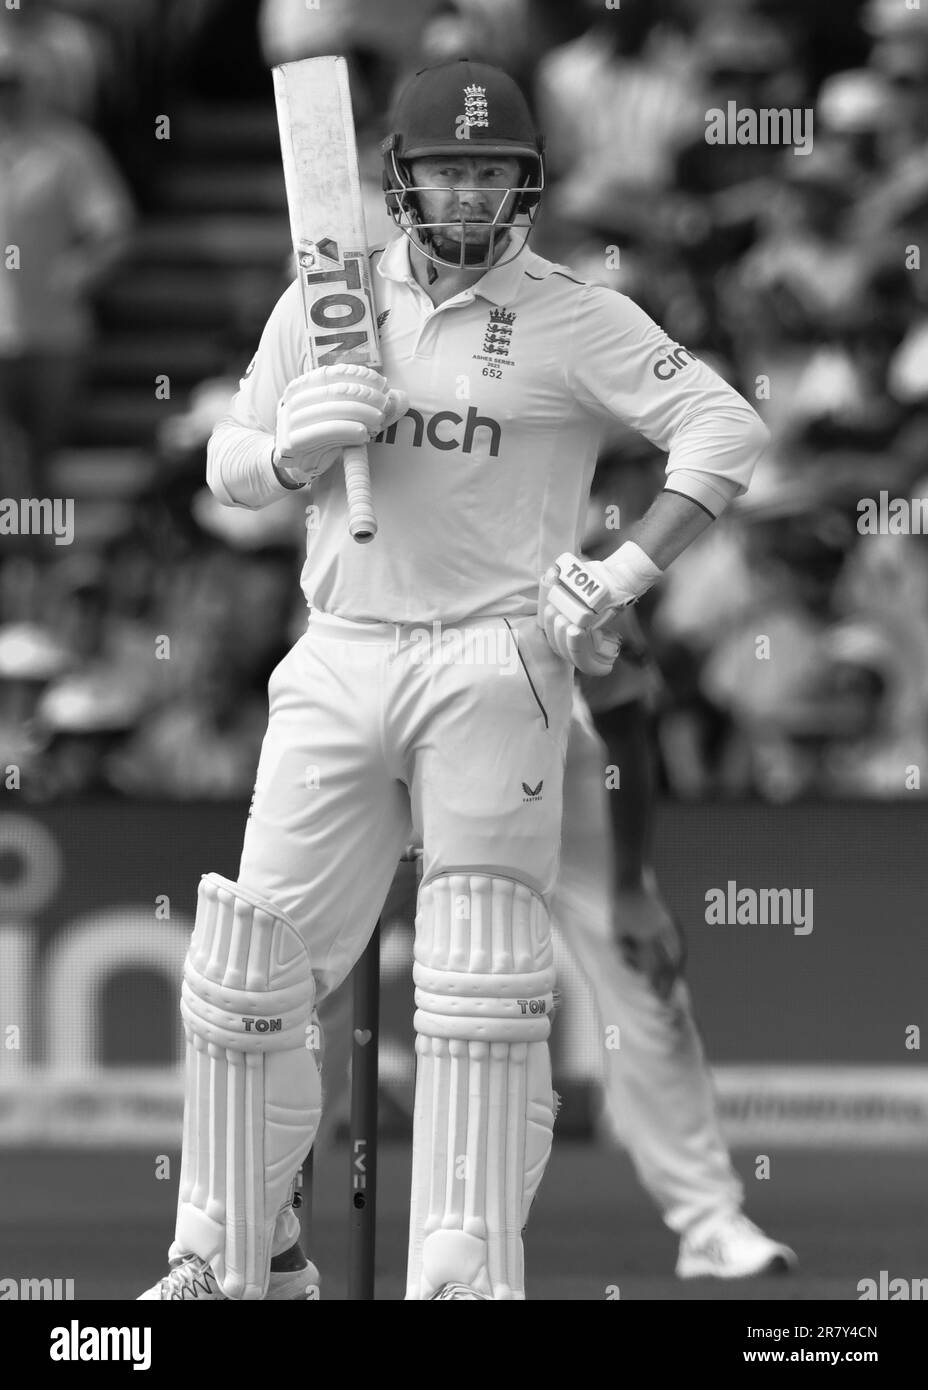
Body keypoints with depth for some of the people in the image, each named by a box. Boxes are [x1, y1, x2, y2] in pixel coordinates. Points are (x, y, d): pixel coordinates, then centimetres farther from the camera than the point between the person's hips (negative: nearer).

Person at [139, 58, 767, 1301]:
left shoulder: (571, 319, -2)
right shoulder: (327, 303, 10)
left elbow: (725, 428, -9)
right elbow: (227, 465, 12)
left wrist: (628, 574, -18)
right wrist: (294, 452, -11)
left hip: (491, 670, -4)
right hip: (337, 670, 4)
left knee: (482, 996, -6)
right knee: (249, 978, 3)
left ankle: (467, 1277, -4)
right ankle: (238, 1257, 17)